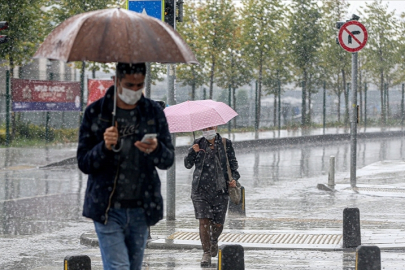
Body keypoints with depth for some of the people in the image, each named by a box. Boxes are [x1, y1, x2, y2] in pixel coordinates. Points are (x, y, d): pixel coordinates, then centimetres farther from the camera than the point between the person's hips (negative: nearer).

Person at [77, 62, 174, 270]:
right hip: (108, 209, -3)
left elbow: (168, 160, 4)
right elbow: (83, 163, -2)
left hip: (141, 209, 3)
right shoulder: (95, 112, -2)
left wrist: (156, 149, -20)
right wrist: (104, 148, -22)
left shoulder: (154, 112, 6)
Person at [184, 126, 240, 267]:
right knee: (204, 221, -10)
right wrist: (192, 152, -15)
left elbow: (233, 164, 10)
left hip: (220, 190, 0)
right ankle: (206, 253, -1)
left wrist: (234, 178, -8)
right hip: (201, 190, 0)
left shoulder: (226, 144, 4)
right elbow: (188, 164, 4)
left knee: (218, 224, 5)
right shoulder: (198, 144, 6)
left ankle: (214, 241, 38)